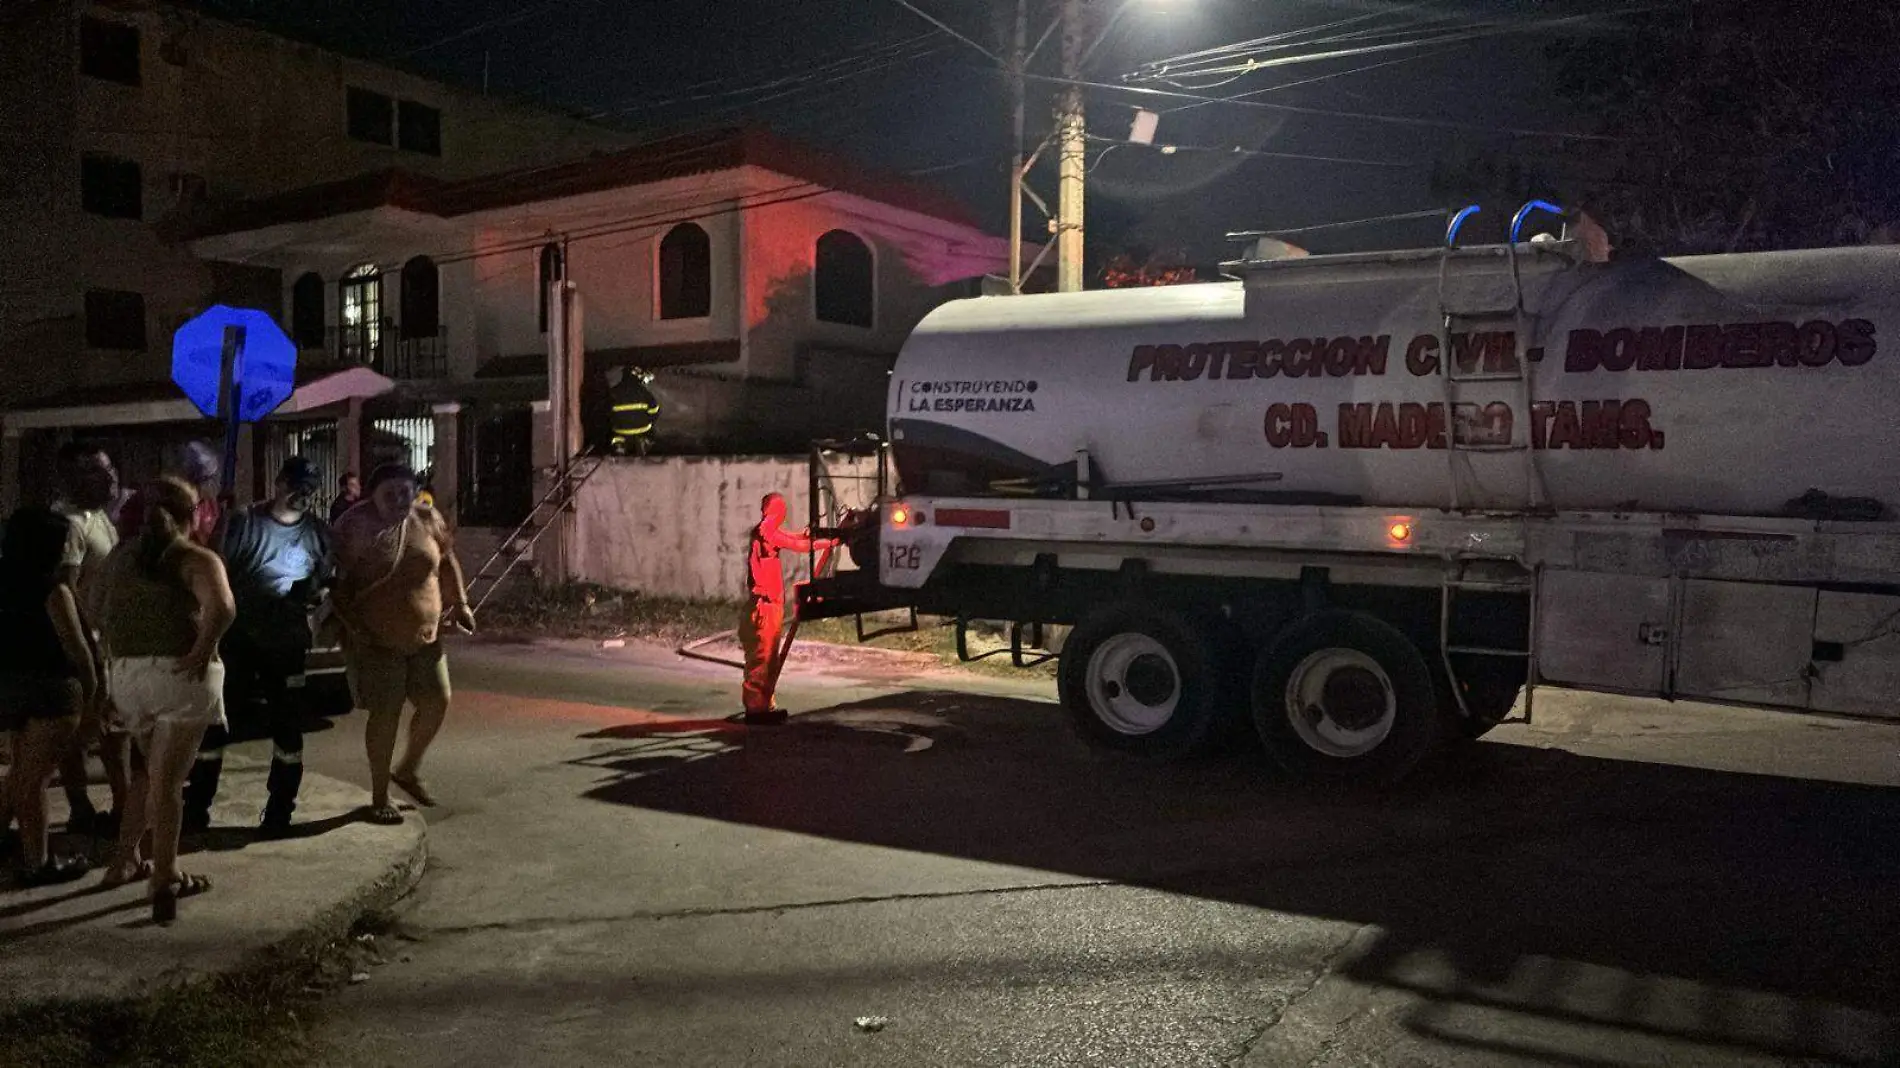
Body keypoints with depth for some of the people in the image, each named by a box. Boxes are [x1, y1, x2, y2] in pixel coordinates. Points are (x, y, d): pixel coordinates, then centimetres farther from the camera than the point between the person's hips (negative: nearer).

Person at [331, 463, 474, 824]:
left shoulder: (428, 519, 2)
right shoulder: (355, 527, -12)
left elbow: (447, 562, 14)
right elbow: (335, 580, -12)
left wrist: (459, 604, 10)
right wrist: (351, 623, -18)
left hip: (425, 635, 5)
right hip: (377, 640, -5)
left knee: (437, 703, 5)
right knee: (385, 714, 0)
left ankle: (408, 770, 30)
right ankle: (379, 797, 16)